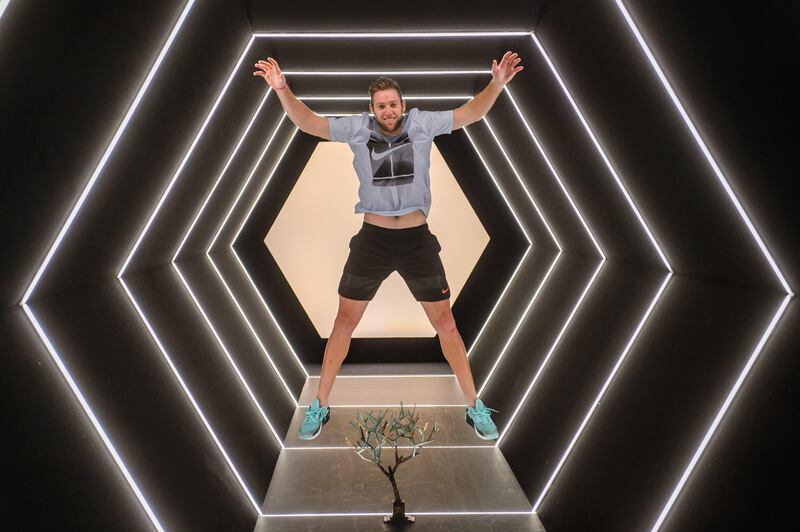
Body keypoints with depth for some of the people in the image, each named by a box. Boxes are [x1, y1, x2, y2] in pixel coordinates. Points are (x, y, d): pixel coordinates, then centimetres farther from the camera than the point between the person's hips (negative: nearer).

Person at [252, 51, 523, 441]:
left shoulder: (422, 124, -2)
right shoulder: (357, 128, -2)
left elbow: (471, 113, -6)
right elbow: (308, 123, -5)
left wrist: (496, 83, -22)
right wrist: (282, 90, -21)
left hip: (417, 239, 0)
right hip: (372, 239, 1)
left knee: (445, 322, 7)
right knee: (345, 321, 9)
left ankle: (474, 406, 24)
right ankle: (320, 405, 27)